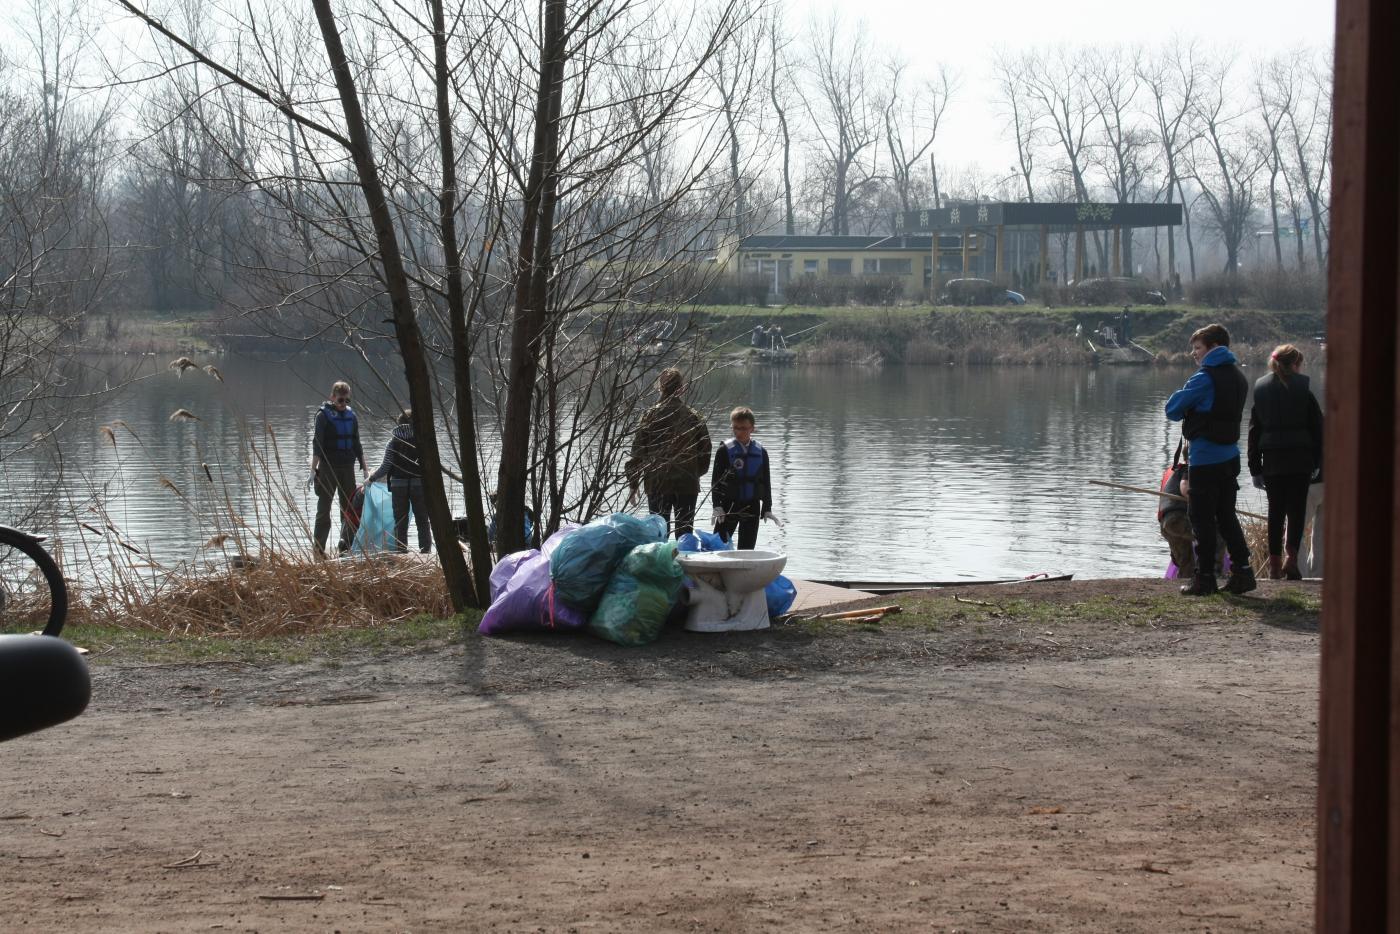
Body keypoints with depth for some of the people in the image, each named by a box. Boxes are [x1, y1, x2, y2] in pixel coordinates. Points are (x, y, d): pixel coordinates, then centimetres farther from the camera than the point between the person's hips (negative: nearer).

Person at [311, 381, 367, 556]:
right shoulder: (323, 415, -5)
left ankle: (346, 544, 7)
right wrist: (314, 469, -18)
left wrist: (364, 467, 16)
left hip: (347, 467, 5)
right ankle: (318, 547, 1)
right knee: (324, 508, -1)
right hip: (328, 468, -5)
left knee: (349, 508, 3)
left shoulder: (351, 415, 11)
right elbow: (317, 444, -11)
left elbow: (356, 444, 18)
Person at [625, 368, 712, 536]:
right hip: (688, 485, 2)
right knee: (685, 532, 7)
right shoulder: (694, 417, 2)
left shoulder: (650, 416, -5)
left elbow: (637, 453, -5)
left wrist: (632, 484, 3)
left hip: (657, 484, -2)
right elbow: (705, 452, 8)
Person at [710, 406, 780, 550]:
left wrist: (767, 509, 6)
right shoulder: (724, 450, -5)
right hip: (729, 504, -3)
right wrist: (717, 505, -14)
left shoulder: (760, 452, 4)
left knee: (747, 547, 7)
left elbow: (766, 482, 9)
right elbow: (715, 479, -6)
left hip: (752, 506, 3)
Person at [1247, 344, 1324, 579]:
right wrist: (1317, 462, 6)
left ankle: (1275, 564, 9)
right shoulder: (1304, 393, -2)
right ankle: (1291, 558, -14)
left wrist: (1255, 469, 11)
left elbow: (1254, 434, 8)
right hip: (1300, 461, -3)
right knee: (1297, 510, 1)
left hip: (1272, 462, 3)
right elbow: (1318, 429, -2)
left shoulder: (1260, 392, 7)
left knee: (1275, 512, 10)